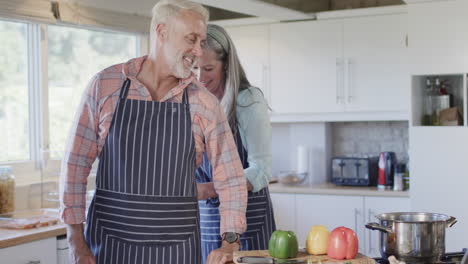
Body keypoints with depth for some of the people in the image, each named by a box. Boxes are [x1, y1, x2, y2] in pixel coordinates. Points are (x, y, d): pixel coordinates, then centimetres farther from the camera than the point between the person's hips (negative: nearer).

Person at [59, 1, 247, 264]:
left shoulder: (205, 103, 0)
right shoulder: (105, 85, -3)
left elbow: (230, 178, 4)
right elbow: (76, 164, -1)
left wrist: (230, 243, -6)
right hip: (110, 240, -1)